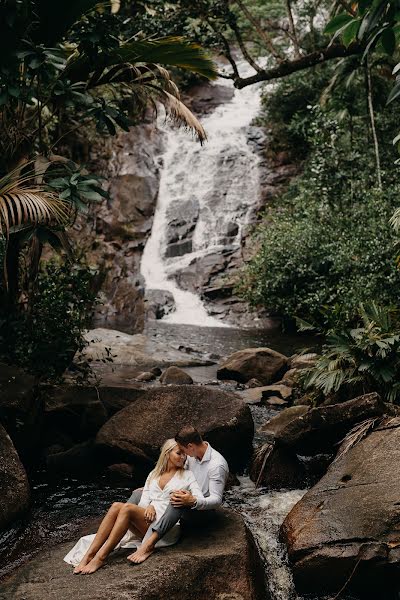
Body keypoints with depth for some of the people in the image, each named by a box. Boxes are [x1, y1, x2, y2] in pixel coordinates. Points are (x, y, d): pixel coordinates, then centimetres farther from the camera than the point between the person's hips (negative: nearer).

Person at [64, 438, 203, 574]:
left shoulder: (187, 475, 10)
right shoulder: (154, 474, 20)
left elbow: (200, 500, -2)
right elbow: (144, 501, 10)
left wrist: (189, 499, -23)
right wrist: (149, 507, -13)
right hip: (149, 518, 4)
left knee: (127, 508, -29)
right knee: (116, 506, -25)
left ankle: (100, 558, -32)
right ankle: (88, 555, -30)